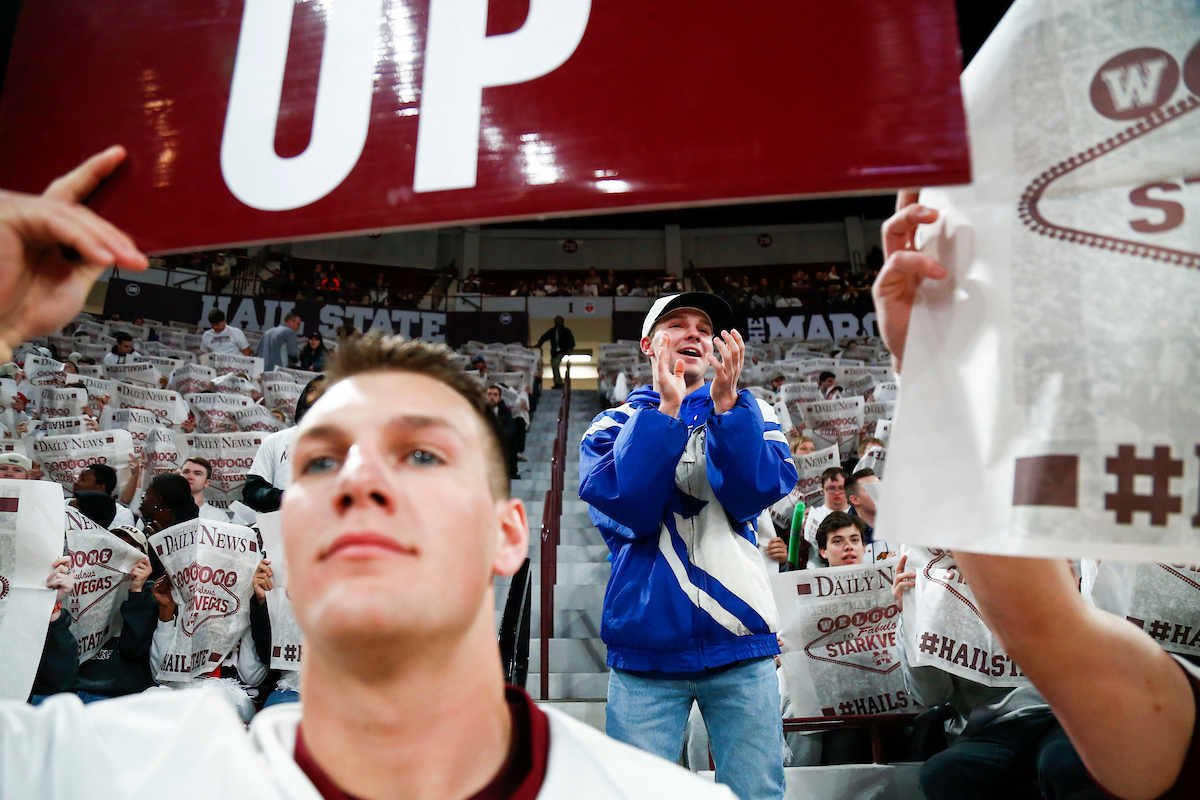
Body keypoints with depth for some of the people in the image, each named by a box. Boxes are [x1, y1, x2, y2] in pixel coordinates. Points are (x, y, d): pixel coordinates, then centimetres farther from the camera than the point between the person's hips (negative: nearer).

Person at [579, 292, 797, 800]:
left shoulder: (749, 413, 12)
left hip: (740, 643, 1)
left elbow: (753, 495, -6)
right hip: (645, 645, 0)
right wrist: (668, 409, -13)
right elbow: (627, 510, -10)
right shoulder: (611, 426, 9)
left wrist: (725, 401, -15)